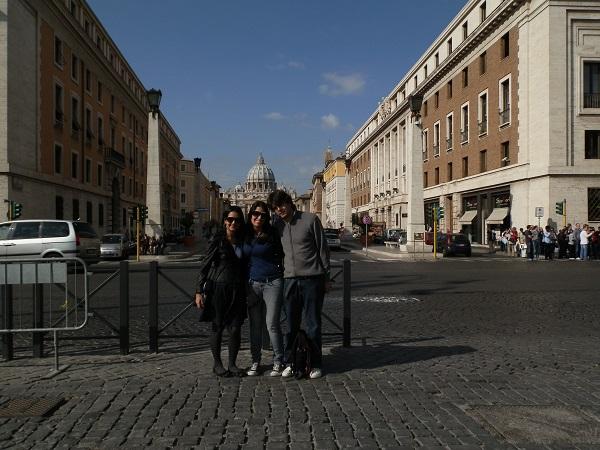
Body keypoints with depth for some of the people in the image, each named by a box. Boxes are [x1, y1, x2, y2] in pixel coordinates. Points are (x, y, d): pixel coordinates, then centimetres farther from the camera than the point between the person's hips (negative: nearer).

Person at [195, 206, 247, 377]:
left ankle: (232, 363, 19)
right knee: (218, 327, 6)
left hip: (237, 291, 4)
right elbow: (204, 265, -5)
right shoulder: (218, 241, -4)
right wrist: (199, 291, -10)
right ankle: (217, 363, 21)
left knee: (235, 328, 3)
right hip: (218, 288, -3)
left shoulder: (242, 241, 8)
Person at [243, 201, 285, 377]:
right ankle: (255, 361, 20)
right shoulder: (245, 236, 8)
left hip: (272, 283, -4)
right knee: (255, 325, 9)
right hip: (252, 284, 4)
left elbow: (282, 255, 2)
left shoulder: (272, 234, -3)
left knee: (272, 324, -2)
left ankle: (278, 362, 9)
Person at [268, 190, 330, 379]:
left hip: (312, 278, -4)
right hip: (289, 279, 4)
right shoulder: (277, 225, 8)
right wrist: (280, 274, 12)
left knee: (312, 324, 3)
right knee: (290, 325, 7)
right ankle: (289, 362, 19)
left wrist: (326, 277, -1)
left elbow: (323, 248, -1)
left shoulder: (310, 219, -4)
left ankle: (315, 364, 14)